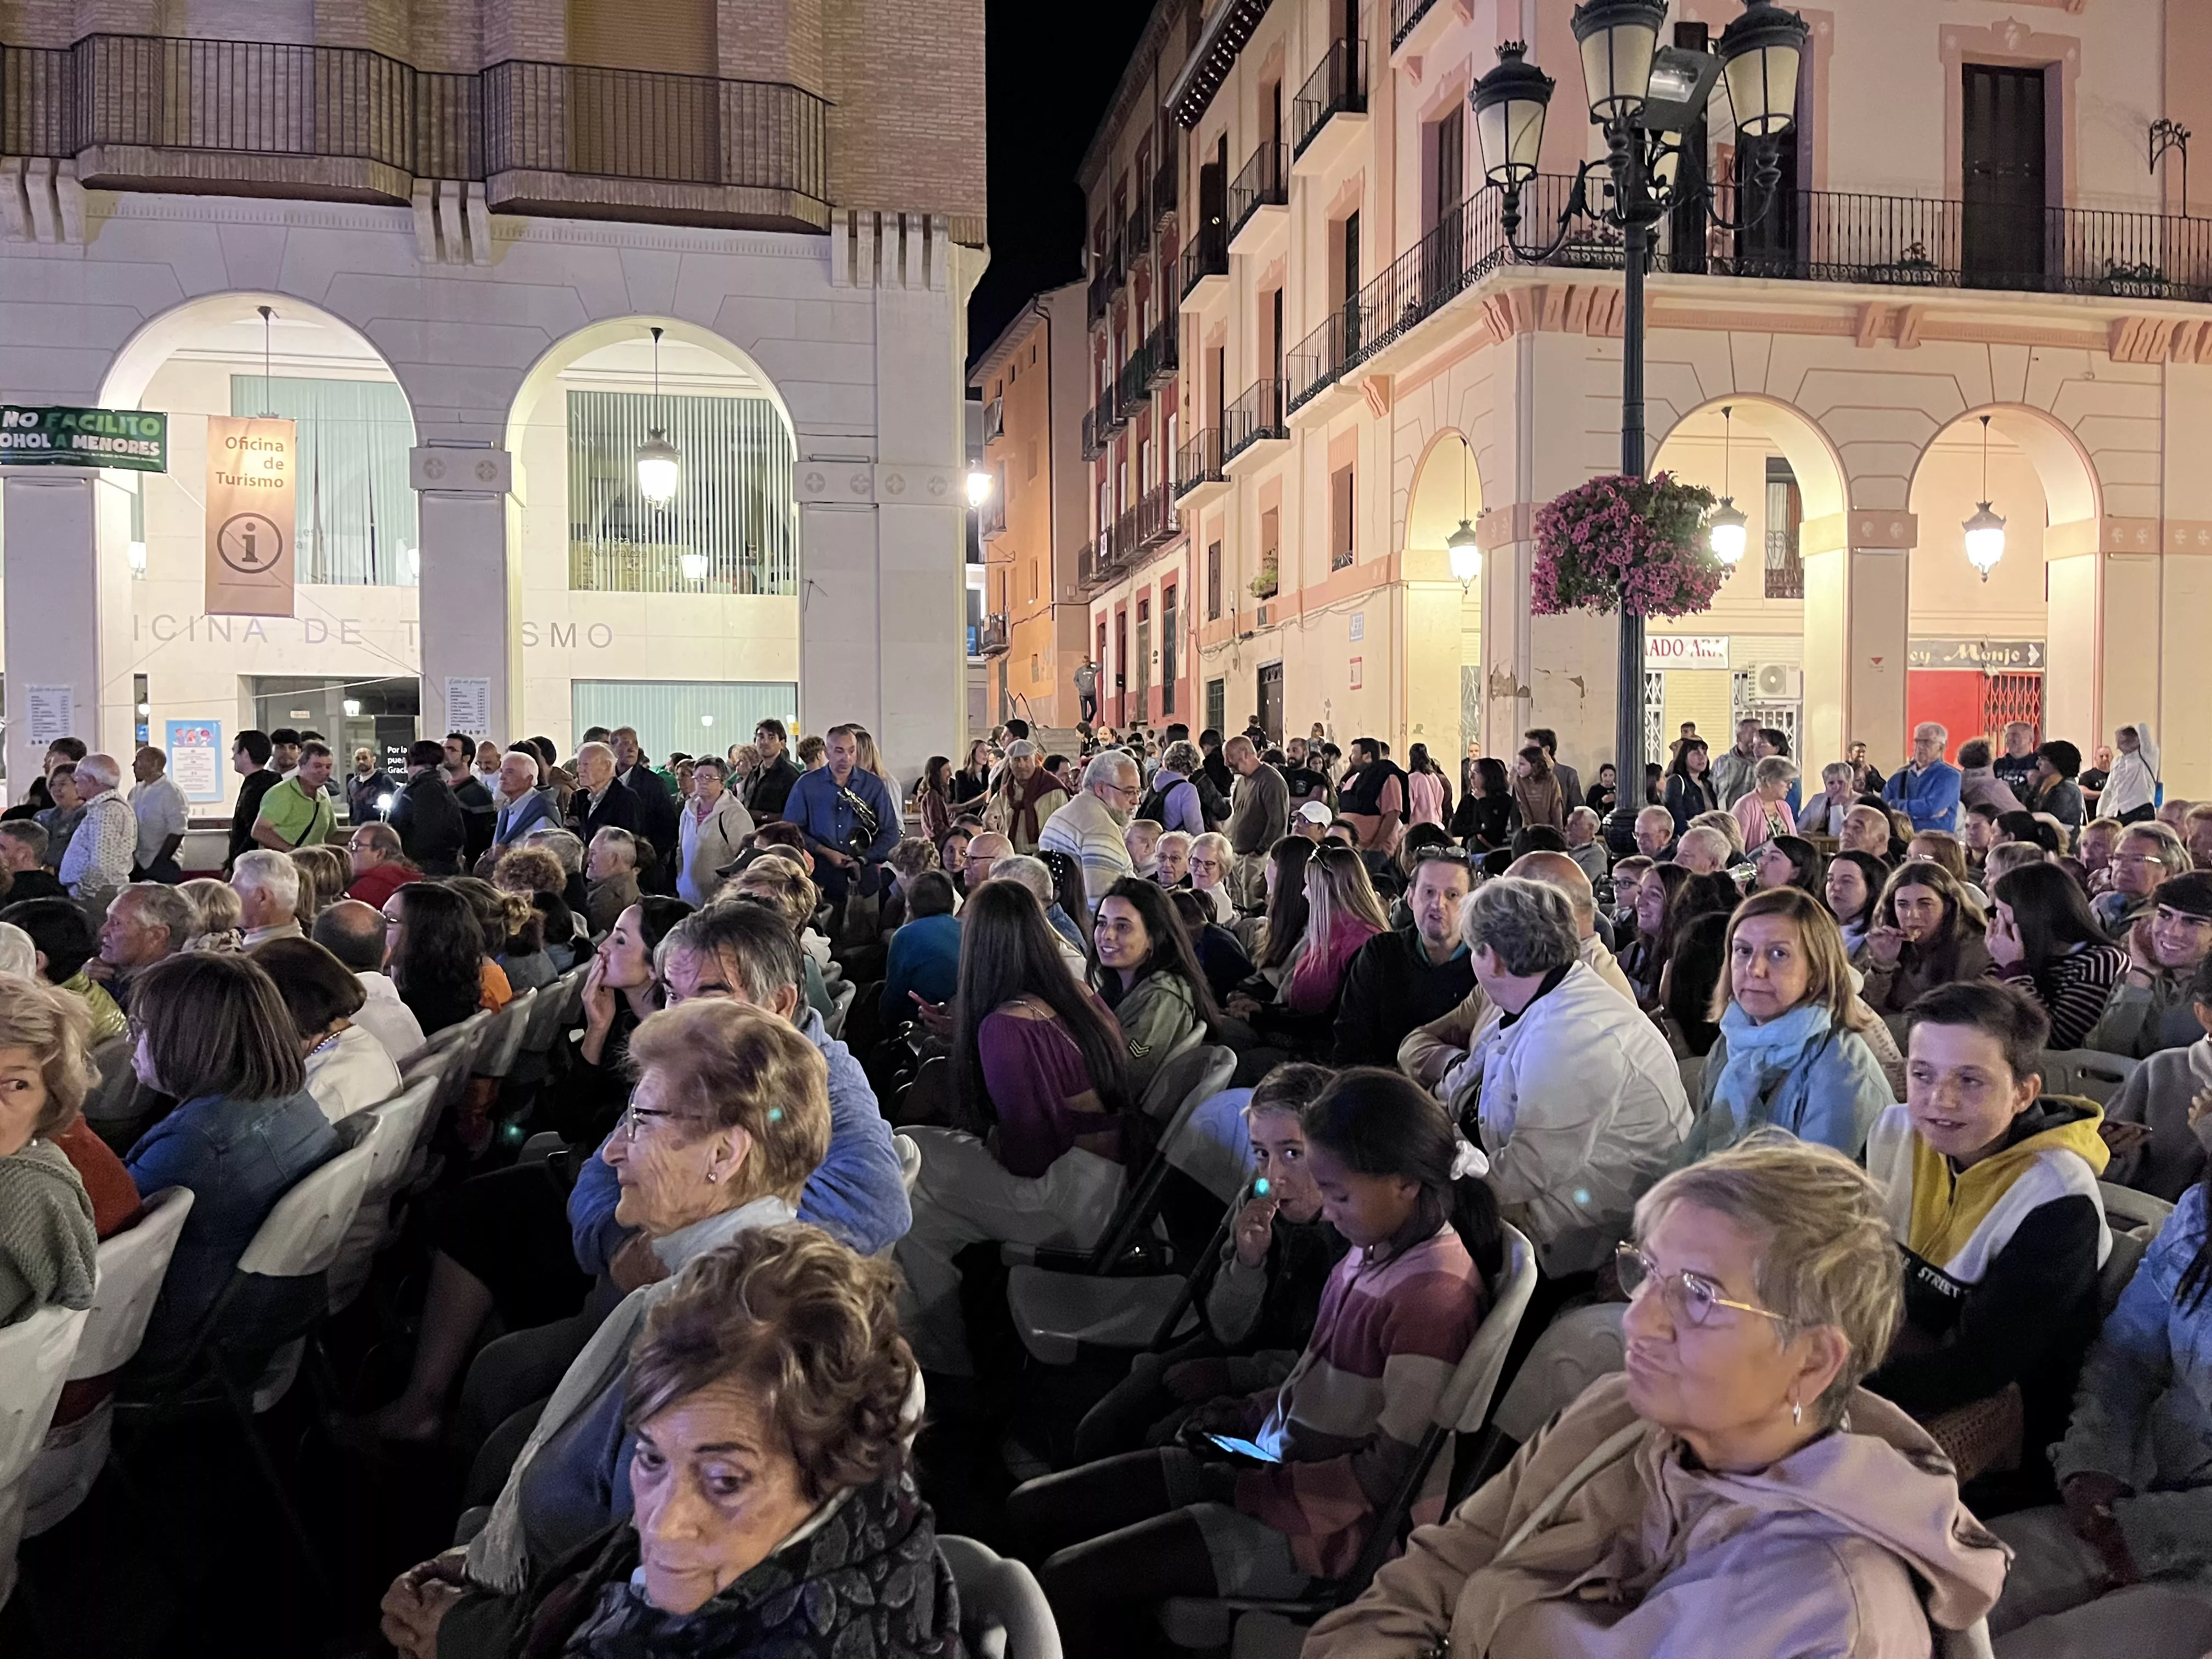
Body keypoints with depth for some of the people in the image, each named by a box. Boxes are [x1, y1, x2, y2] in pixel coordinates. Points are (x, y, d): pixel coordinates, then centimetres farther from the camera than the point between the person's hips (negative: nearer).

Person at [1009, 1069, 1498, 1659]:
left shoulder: (1436, 1292, -23)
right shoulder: (1377, 1246, 4)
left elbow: (1391, 1468, -21)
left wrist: (1251, 1491, -15)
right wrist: (1254, 1413, 5)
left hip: (1323, 1518, -9)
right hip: (1274, 1461, 9)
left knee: (1068, 1583, -17)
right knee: (1031, 1511, 6)